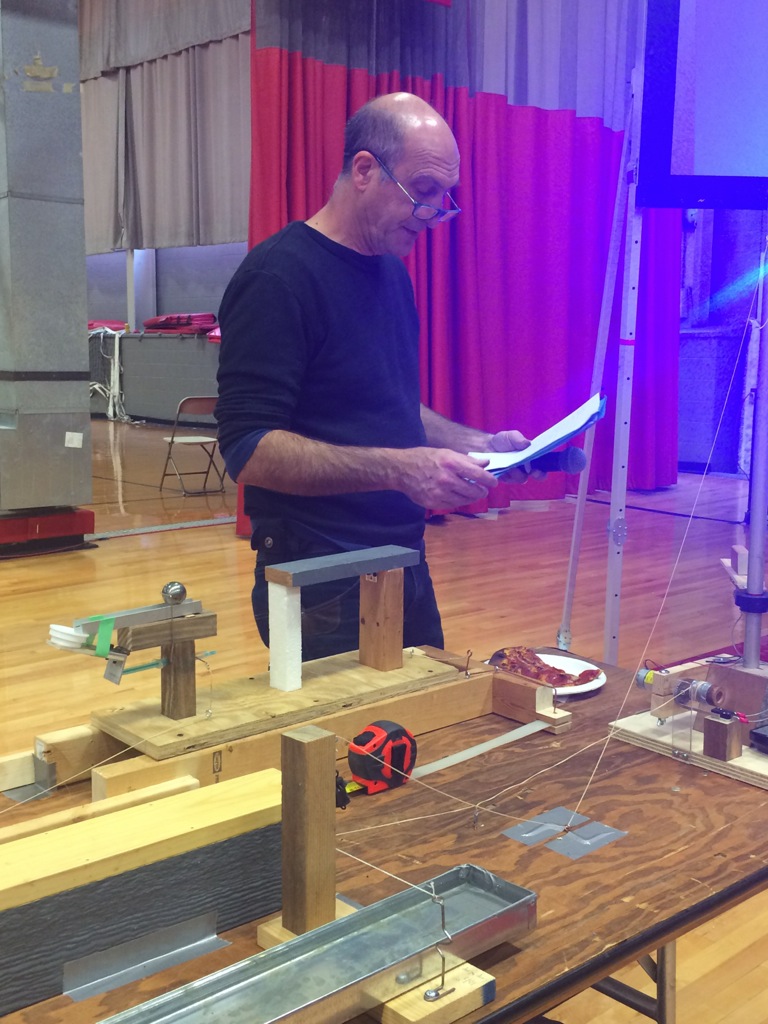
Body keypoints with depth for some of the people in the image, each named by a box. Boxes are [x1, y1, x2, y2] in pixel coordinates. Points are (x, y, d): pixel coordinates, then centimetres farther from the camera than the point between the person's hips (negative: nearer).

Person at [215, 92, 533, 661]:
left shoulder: (392, 271, 11)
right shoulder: (279, 277, -16)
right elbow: (248, 450, -22)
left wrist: (475, 443, 4)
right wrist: (399, 469, -30)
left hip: (406, 566, 8)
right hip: (325, 588, -8)